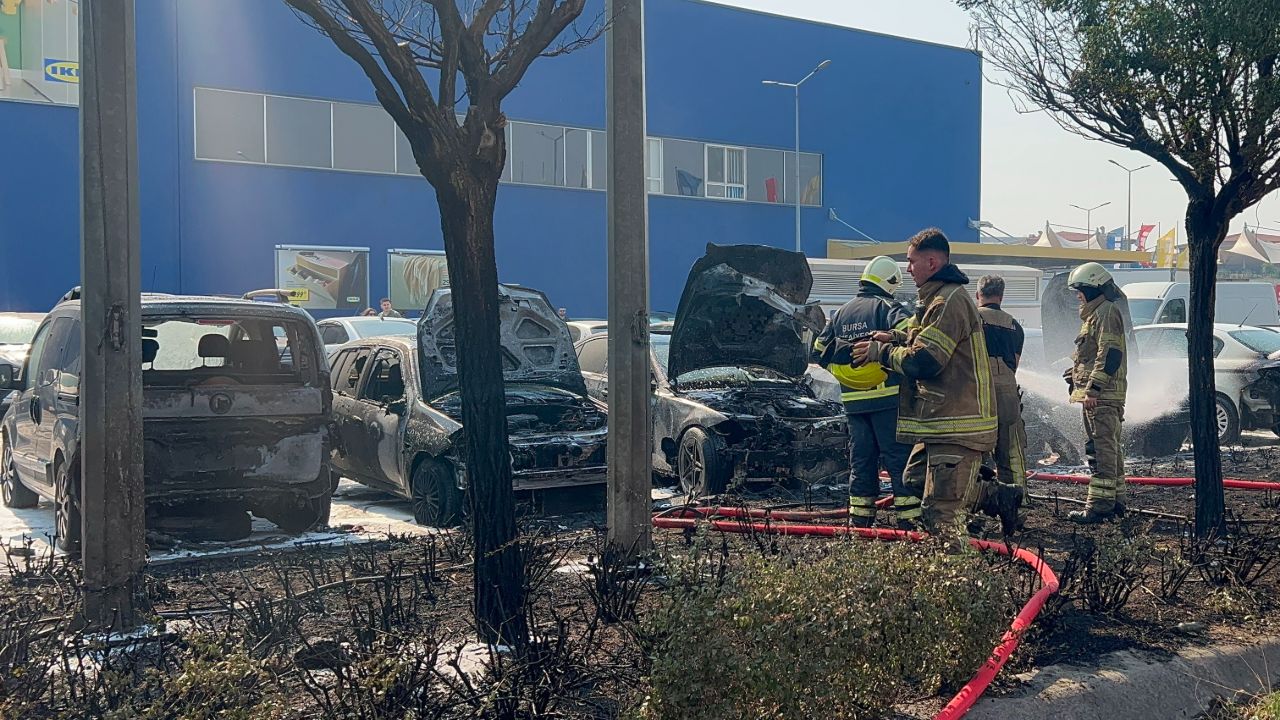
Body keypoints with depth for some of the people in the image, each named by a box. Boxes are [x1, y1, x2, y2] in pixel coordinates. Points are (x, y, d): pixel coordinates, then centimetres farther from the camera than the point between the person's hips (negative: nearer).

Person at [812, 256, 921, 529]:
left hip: (853, 400, 6)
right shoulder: (886, 306, -5)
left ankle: (859, 519, 13)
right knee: (899, 457, -2)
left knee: (860, 459, 11)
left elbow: (820, 351, 16)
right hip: (887, 396, -6)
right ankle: (909, 518, -4)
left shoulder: (841, 314, 15)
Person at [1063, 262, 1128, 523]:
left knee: (1101, 448, -12)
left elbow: (1109, 354, -21)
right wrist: (1076, 379, 25)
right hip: (1100, 394, 11)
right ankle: (1115, 500, 22)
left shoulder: (1106, 312, -12)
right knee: (1110, 447, 15)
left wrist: (1093, 389, -24)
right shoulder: (1095, 313, 22)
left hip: (1102, 394, -11)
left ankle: (1099, 503, -14)